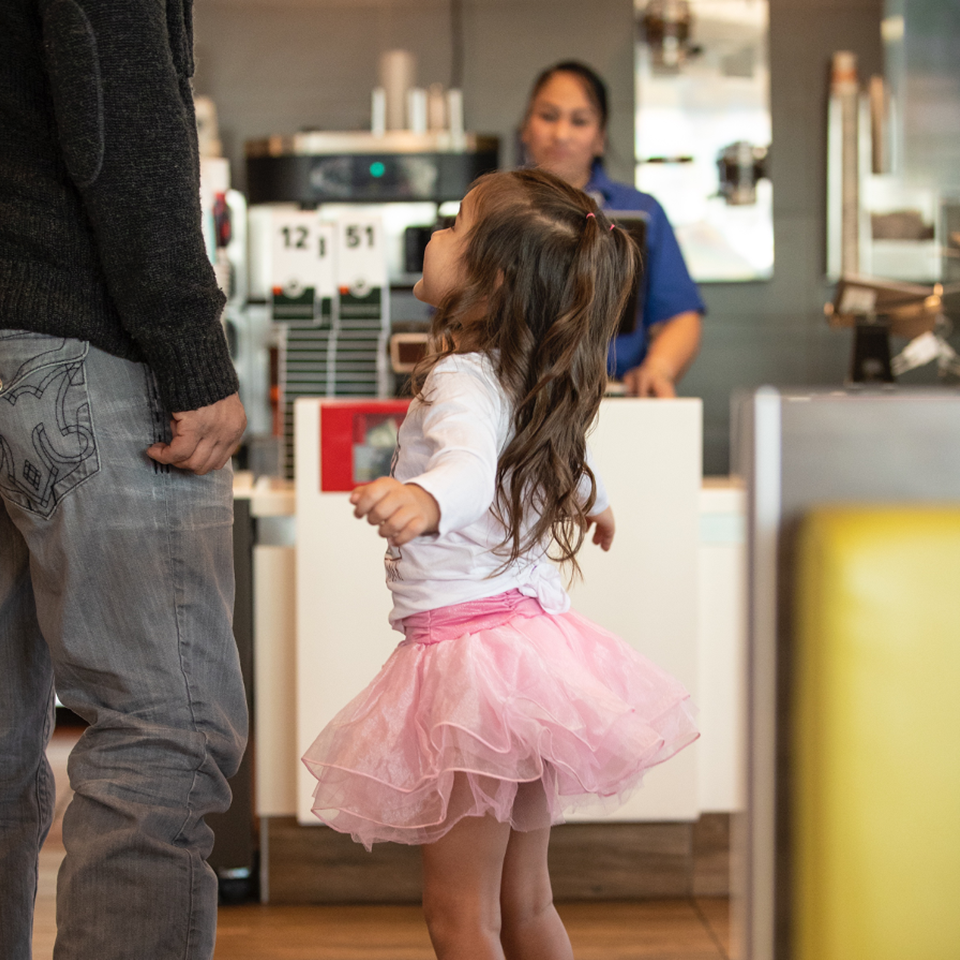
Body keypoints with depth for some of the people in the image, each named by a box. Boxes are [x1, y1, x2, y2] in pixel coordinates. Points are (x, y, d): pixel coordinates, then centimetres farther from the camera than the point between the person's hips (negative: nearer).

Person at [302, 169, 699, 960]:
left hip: (470, 643, -9)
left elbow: (472, 464, -36)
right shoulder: (533, 385, 13)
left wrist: (424, 499, -59)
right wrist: (592, 504, 58)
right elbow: (568, 463, 35)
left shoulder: (461, 378, -14)